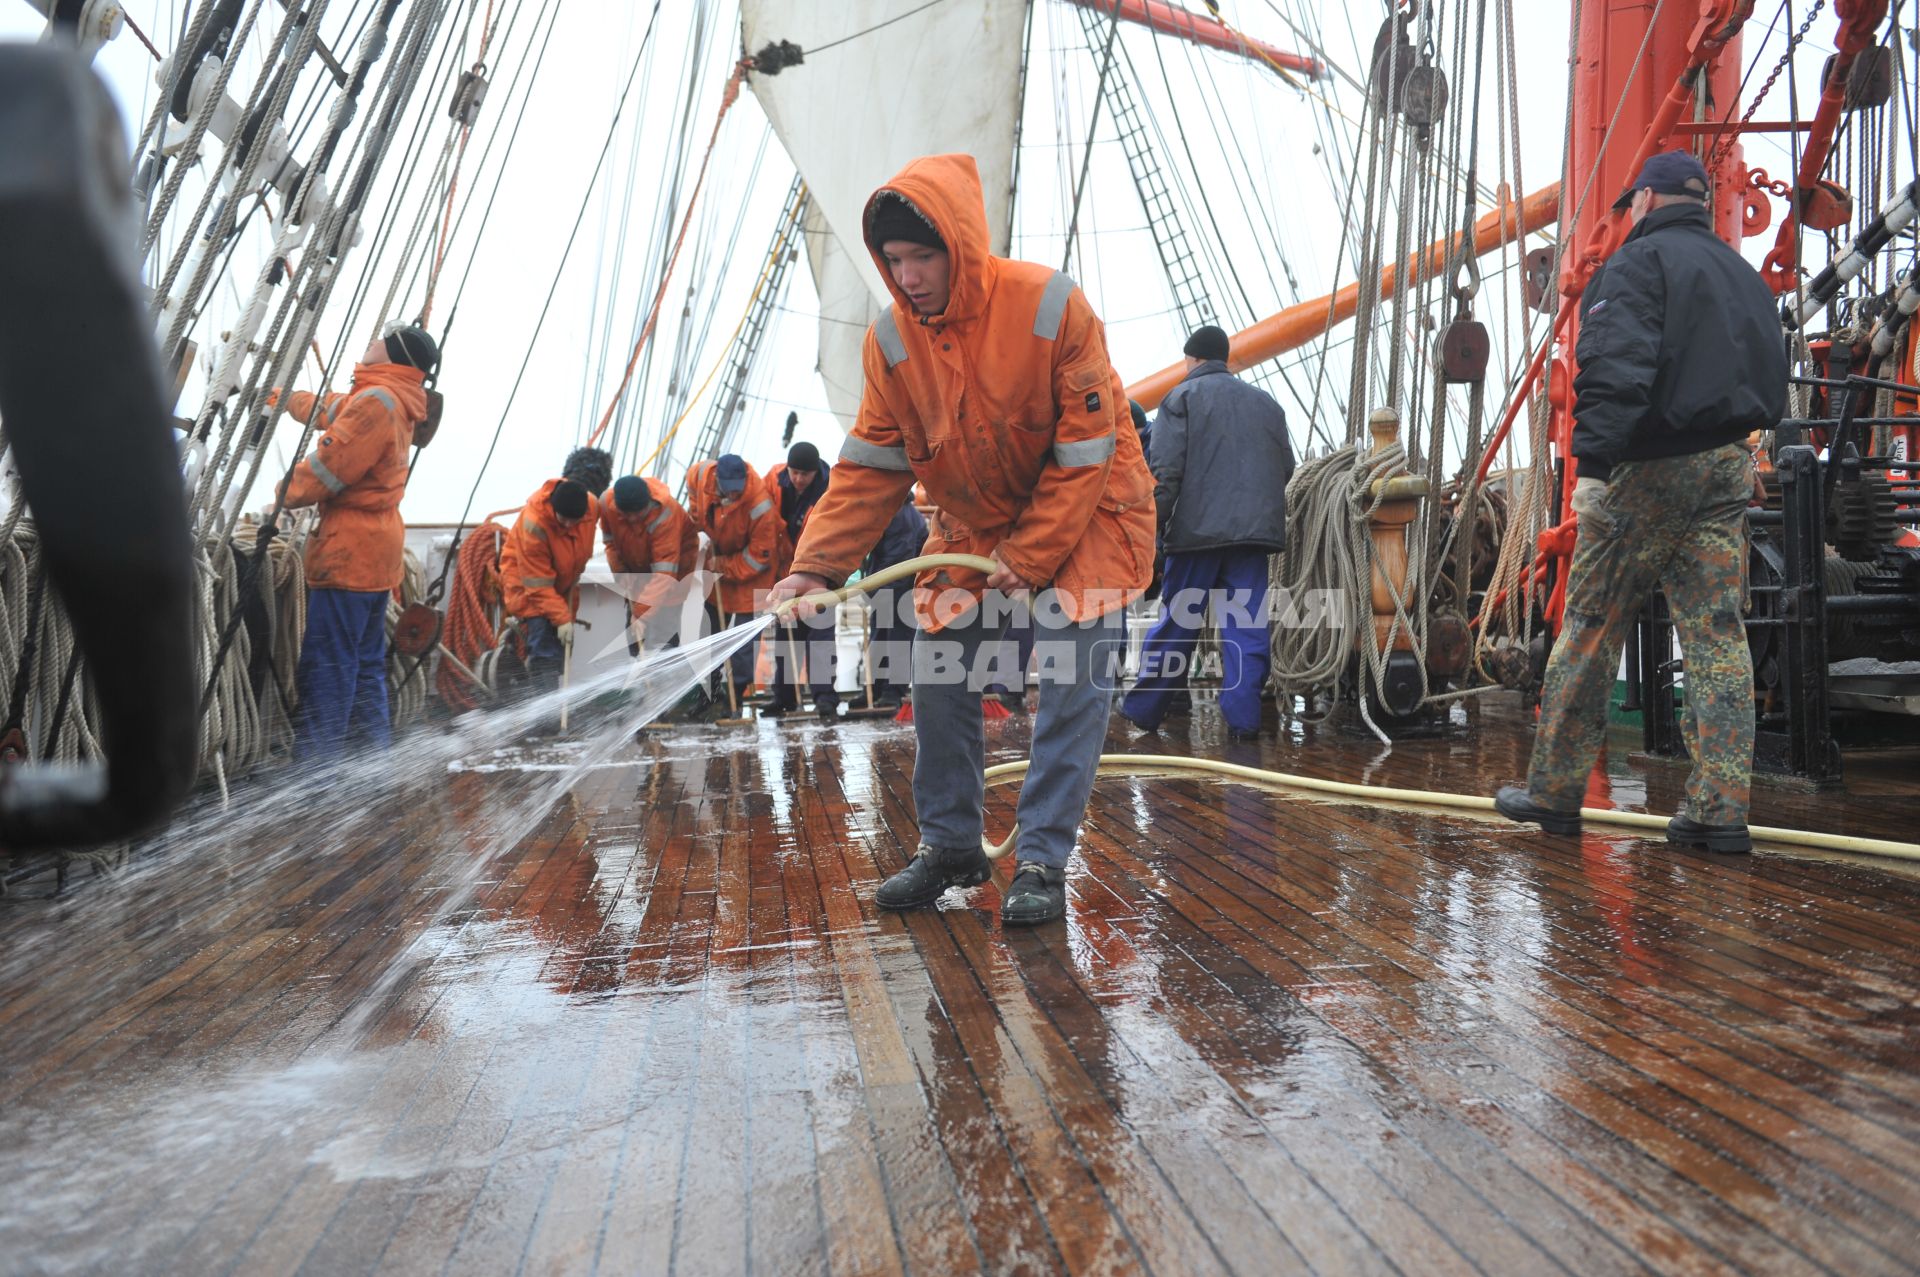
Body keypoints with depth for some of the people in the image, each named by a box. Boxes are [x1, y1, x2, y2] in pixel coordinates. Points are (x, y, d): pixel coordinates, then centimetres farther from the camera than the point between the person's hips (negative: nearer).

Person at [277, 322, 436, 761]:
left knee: (327, 664, -8)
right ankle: (374, 751, 19)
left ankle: (312, 764, -6)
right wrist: (285, 396, 51)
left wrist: (283, 497, -1)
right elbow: (330, 409, 36)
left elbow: (329, 466, -17)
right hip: (379, 548, 10)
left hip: (349, 548, -10)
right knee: (367, 661, 14)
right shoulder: (399, 403, 17)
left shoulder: (376, 400, -15)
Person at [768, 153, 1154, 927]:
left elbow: (1087, 453, -21)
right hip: (971, 523, 5)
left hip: (1086, 512, -4)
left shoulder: (1050, 307, -25)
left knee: (1073, 681, -15)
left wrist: (1029, 556, -21)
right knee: (938, 674, 0)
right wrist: (814, 566, -20)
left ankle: (1042, 861, -4)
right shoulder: (891, 341, -12)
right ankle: (949, 847, 16)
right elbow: (870, 467, -9)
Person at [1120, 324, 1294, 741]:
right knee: (1247, 625, 3)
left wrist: (1151, 527, -4)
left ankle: (1142, 710, 12)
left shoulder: (1182, 397, 3)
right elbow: (1286, 468, 17)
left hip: (1199, 529, -3)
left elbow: (1166, 472, -7)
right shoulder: (1267, 403, 18)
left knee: (1176, 622, 4)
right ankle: (1243, 717, -1)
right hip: (1256, 530, 3)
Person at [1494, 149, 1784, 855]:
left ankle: (1554, 791, 6)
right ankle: (1721, 811, 3)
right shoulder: (1741, 273, 21)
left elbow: (1616, 370, -20)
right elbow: (1771, 374, 21)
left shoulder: (1637, 261, -5)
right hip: (1729, 467, 7)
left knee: (1589, 626, 0)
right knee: (1719, 635, 4)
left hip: (1651, 469, -7)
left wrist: (1591, 462, -23)